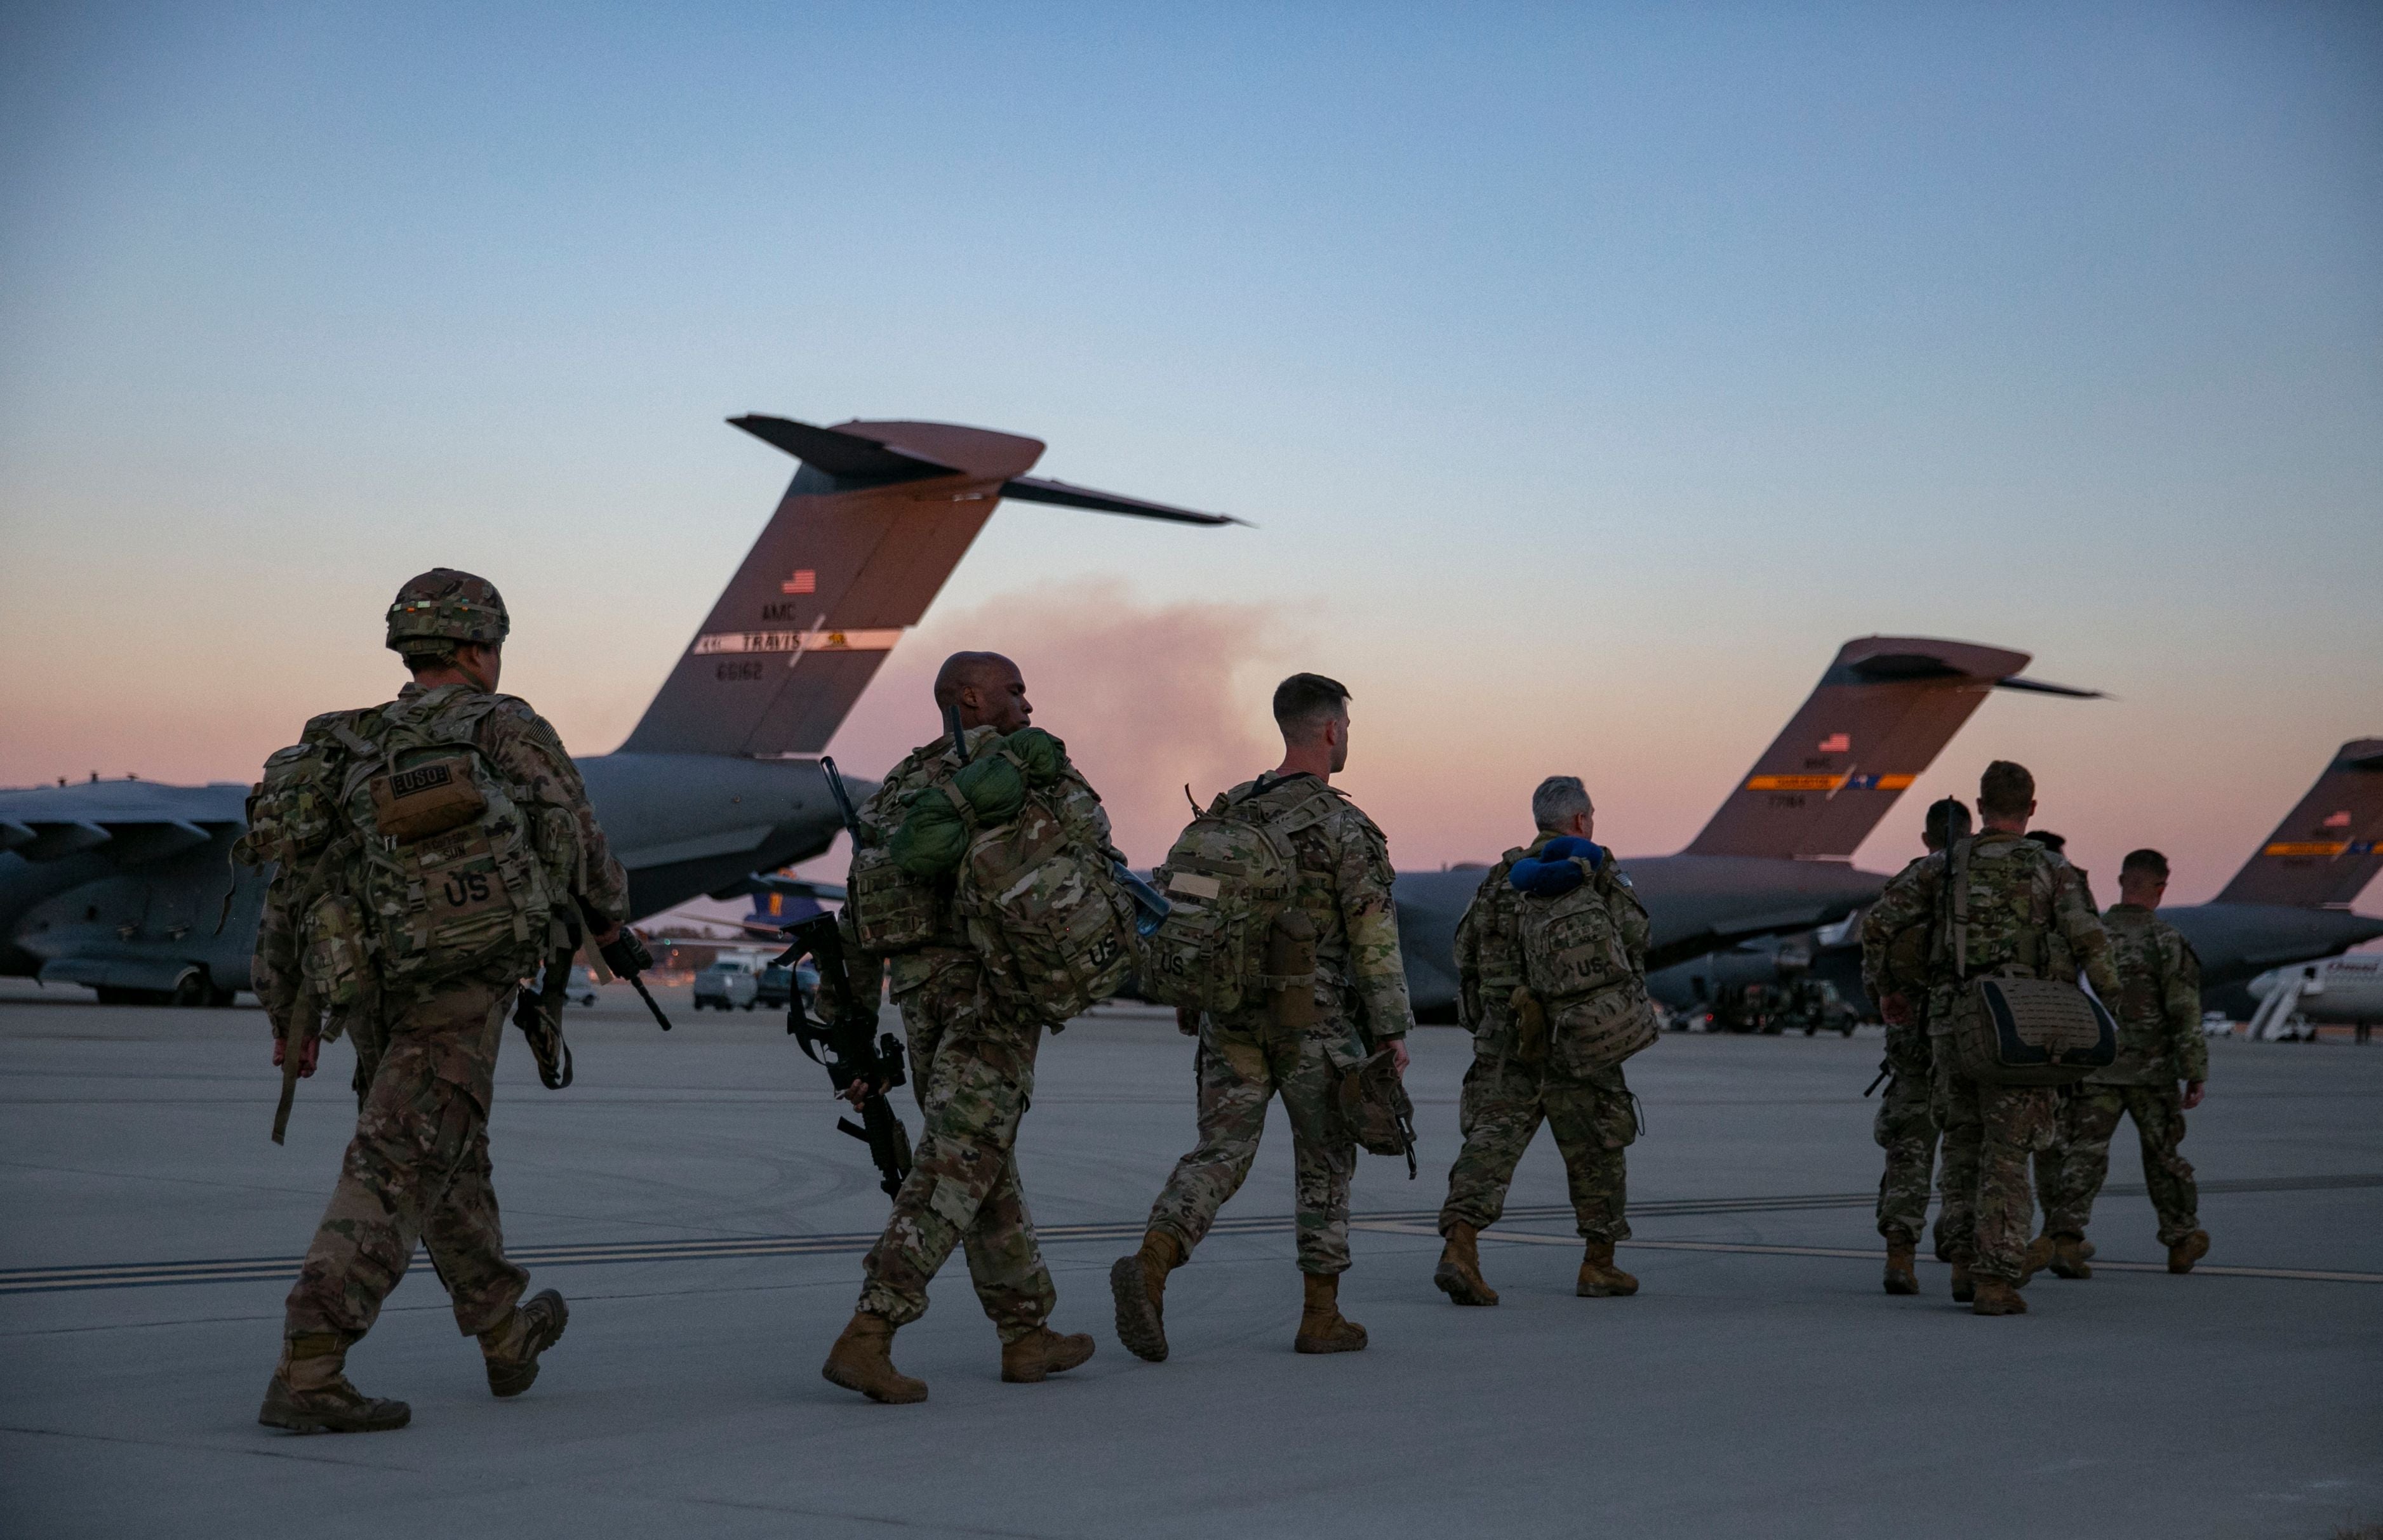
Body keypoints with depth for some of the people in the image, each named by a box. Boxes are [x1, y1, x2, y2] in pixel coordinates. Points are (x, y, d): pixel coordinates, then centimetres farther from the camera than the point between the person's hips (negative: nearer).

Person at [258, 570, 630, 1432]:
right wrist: (610, 913, 25)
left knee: (452, 1162, 23)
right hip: (459, 997, -6)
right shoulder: (505, 728, -1)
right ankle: (306, 1377, -18)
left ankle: (506, 1336, 39)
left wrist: (289, 1014, 15)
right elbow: (574, 838, 4)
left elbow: (293, 890, 10)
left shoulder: (351, 751, 13)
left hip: (374, 996, 6)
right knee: (393, 1182, -10)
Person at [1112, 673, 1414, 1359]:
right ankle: (1322, 1315, 14)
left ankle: (1150, 1265, -22)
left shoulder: (1230, 811, 9)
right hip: (1315, 1020, -4)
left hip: (1232, 1016, 5)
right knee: (1325, 1165, 10)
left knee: (1219, 1154, 2)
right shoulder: (1344, 826, -10)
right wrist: (1392, 1031, -6)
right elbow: (1375, 938, -11)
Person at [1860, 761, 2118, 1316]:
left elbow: (1878, 923, 6)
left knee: (1964, 1144, 19)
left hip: (1952, 1021, 2)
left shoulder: (1944, 864, 7)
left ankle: (1966, 1264, 13)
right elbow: (2090, 943, -10)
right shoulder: (2051, 869, 1)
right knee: (2006, 1157, 0)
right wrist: (2111, 1002, 4)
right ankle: (1995, 1282, -7)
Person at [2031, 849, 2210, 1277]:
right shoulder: (2167, 942, -9)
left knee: (2083, 1158, -2)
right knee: (2163, 1156, 15)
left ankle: (2063, 1238, -21)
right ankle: (2182, 1241, 29)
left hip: (2095, 1071, 2)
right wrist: (2196, 1075, -6)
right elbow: (2185, 1016, -12)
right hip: (2152, 1073, -2)